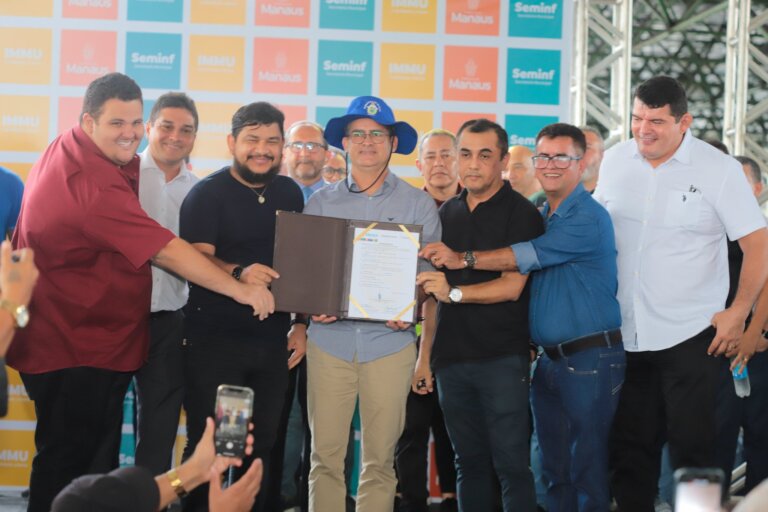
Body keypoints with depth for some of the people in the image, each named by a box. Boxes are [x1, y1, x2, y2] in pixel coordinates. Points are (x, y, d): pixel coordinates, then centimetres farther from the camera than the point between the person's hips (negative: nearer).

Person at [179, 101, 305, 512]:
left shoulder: (289, 193, 12)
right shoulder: (208, 193, -5)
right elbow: (197, 258, -15)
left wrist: (301, 324, 11)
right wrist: (239, 273, -34)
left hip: (272, 339, 5)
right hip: (214, 339, -5)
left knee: (261, 445, 10)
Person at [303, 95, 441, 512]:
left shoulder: (418, 205, 5)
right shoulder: (320, 203, 9)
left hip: (389, 341, -1)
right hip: (330, 340, 1)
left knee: (380, 458, 3)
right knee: (325, 455, 1)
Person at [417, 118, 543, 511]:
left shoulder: (522, 214, -4)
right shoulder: (448, 213, 13)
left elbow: (511, 286, -13)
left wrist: (455, 291, -24)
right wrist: (424, 356, 12)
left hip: (502, 358, -5)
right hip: (451, 357, 5)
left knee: (511, 464, -4)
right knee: (469, 463, 11)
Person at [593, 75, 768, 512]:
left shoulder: (719, 169, -8)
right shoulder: (615, 160, 4)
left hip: (690, 334, -4)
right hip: (626, 334, 4)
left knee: (691, 447, 1)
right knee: (629, 446, 13)